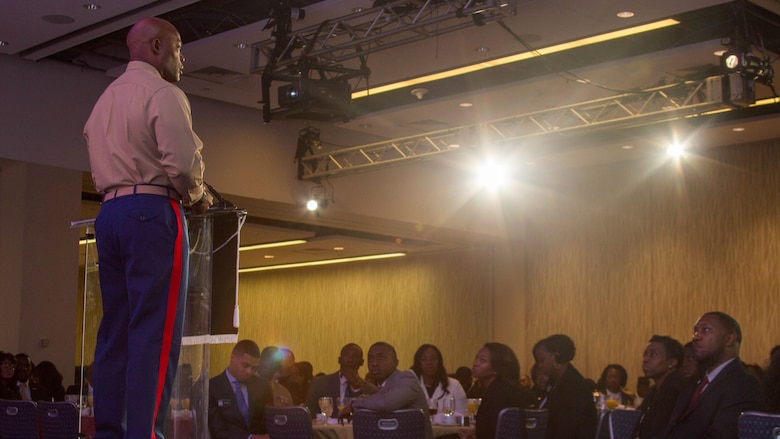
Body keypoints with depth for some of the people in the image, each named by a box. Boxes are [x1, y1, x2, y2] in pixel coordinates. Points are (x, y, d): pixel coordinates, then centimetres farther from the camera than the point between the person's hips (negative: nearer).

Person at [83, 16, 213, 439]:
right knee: (156, 330, -11)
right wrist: (197, 197, 5)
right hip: (152, 212, -8)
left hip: (108, 212, 8)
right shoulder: (163, 94, -4)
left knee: (115, 328, 6)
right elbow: (183, 163, -15)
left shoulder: (104, 99, 23)